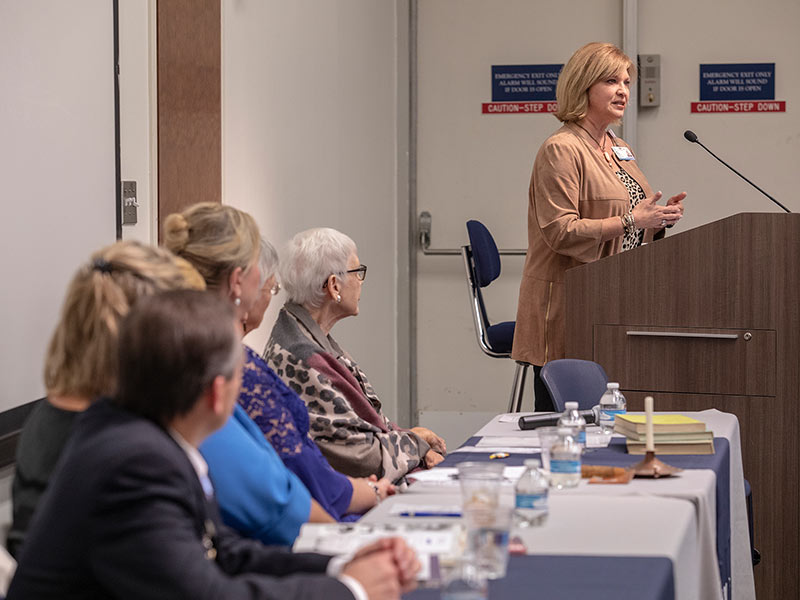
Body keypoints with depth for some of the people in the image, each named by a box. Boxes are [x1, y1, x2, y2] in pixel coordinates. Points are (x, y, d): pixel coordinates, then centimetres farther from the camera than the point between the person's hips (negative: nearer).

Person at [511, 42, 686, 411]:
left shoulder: (617, 149, 19)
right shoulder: (561, 150, -9)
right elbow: (559, 231, -18)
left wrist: (657, 219, 8)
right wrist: (630, 221, -20)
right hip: (566, 310, -8)